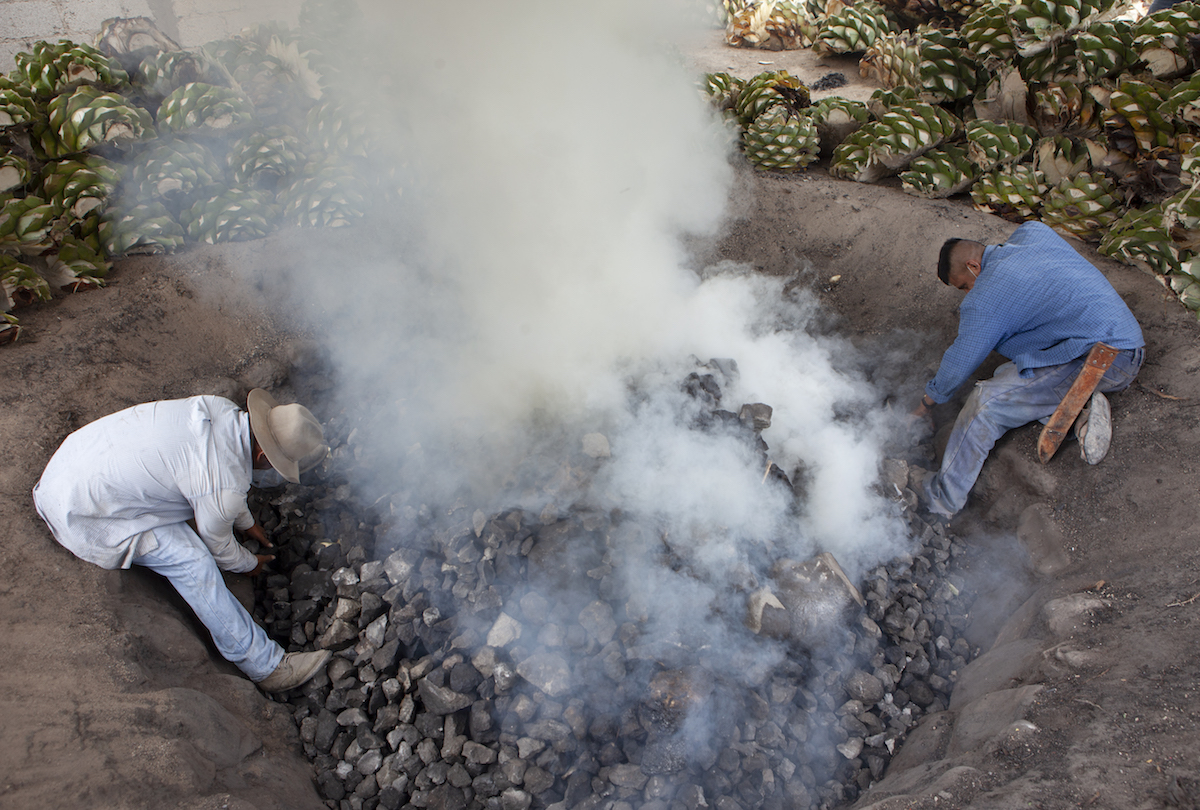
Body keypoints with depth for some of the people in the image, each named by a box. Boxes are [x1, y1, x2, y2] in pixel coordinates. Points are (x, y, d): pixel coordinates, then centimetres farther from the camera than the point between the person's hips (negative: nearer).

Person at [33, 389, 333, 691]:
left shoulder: (221, 407, -8)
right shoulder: (225, 489, -29)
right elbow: (219, 547, -7)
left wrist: (246, 522, 26)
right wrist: (249, 564, 15)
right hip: (80, 512, -9)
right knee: (193, 561, -16)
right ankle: (265, 665, -8)